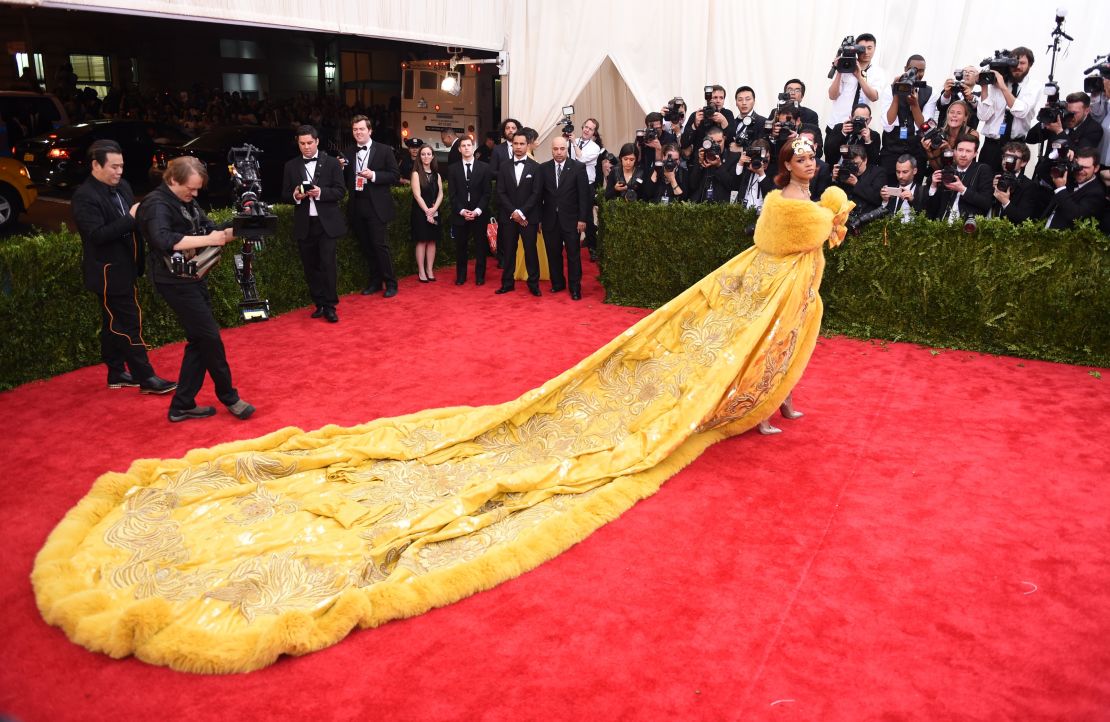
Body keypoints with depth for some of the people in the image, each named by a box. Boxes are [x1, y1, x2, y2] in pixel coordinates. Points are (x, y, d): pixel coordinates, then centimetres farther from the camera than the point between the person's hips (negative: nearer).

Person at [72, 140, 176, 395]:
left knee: (114, 323, 17)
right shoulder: (84, 196, -17)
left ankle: (117, 373, 27)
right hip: (108, 272, -8)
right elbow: (97, 235, -24)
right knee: (129, 323, -5)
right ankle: (146, 378, 1)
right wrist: (130, 218, -24)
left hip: (123, 267, 8)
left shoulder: (122, 186, 8)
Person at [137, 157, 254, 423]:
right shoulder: (156, 204, -16)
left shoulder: (187, 202, 12)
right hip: (176, 282, -9)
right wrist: (206, 240, -32)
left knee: (200, 341, 10)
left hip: (194, 278, 9)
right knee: (210, 337, -5)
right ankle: (229, 397, 11)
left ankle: (182, 405, 16)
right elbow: (163, 240, -33)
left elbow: (209, 229, 14)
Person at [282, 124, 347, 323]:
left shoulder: (332, 163, 1)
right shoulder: (291, 166, 8)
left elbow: (340, 191, -3)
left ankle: (330, 306, 1)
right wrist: (295, 195, -12)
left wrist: (320, 192, -19)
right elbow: (285, 193, 10)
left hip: (327, 223, -3)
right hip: (304, 224, 3)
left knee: (327, 264, -8)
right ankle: (320, 304, 18)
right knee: (310, 267, 7)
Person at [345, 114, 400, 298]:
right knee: (366, 247, 9)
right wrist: (340, 169, -7)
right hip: (357, 207, 4)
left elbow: (394, 175, -3)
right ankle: (374, 282, 20)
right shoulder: (348, 154, 11)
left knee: (380, 245, -5)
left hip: (376, 206, -4)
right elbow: (345, 180, 13)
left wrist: (373, 175, -15)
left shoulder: (384, 150, 0)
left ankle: (390, 284, 5)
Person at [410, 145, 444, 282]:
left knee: (432, 241, 5)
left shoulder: (436, 175, 11)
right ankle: (421, 271, 1)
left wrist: (434, 209, -12)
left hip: (434, 212, 4)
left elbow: (440, 194, 4)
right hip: (420, 212, -4)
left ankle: (430, 270, 10)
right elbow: (417, 195, -10)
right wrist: (427, 211, -16)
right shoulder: (416, 174, -3)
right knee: (421, 241, -3)